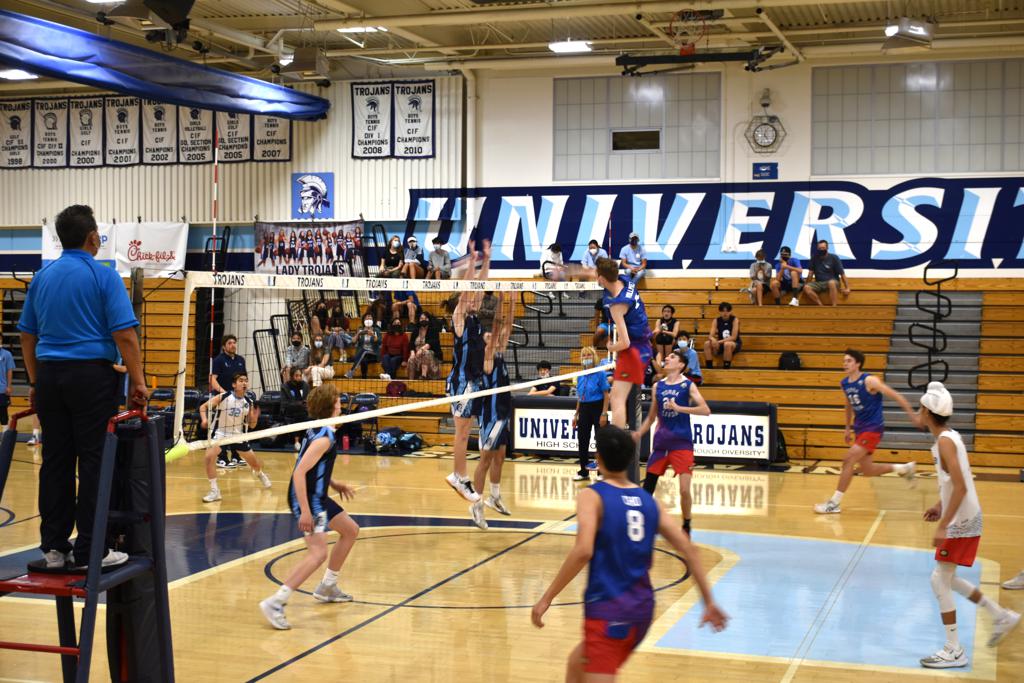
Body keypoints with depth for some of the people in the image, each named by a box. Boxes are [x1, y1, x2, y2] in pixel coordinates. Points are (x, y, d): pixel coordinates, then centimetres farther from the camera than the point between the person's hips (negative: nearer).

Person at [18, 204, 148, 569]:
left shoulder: (42, 276, 11)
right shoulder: (104, 276, -6)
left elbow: (27, 334, 13)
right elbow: (124, 334, -13)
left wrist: (35, 382, 20)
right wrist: (138, 382, -9)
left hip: (50, 375, 6)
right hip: (92, 374, -6)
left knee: (55, 462, 9)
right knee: (93, 462, -2)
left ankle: (54, 546, 12)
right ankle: (89, 550, -1)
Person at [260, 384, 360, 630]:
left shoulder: (318, 430, 8)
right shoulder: (323, 438, -21)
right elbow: (299, 473, -27)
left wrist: (334, 484, 15)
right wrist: (305, 512, -29)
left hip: (317, 496, 11)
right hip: (307, 499, -11)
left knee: (350, 530, 22)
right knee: (318, 552, -20)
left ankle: (327, 587, 32)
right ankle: (275, 603, -22)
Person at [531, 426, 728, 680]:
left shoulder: (592, 496, -9)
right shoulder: (649, 501, 8)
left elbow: (583, 551, -23)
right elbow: (688, 549, 5)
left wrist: (547, 598, -17)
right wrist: (709, 602, 11)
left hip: (607, 610, -7)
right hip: (642, 609, 7)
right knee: (577, 663, 28)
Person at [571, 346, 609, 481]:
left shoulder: (600, 374, -8)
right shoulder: (580, 376, 9)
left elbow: (606, 395, -10)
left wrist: (604, 414, -17)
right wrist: (576, 415, 14)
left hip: (597, 408, -6)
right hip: (584, 409, 6)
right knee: (582, 441, 8)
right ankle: (583, 472, 18)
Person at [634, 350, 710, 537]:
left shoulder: (688, 385, -4)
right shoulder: (658, 386, 9)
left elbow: (706, 410, -15)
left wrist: (679, 408, -22)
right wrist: (639, 433, 5)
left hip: (682, 443, -4)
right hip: (660, 442, 4)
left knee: (684, 490, -10)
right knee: (648, 486, 6)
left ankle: (686, 527, 10)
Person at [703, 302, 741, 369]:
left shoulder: (734, 320, -11)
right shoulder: (716, 321, -1)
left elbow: (733, 337, -18)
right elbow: (710, 336, -10)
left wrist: (719, 341, -28)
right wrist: (713, 340, -35)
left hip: (735, 344, -3)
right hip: (721, 344, 4)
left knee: (727, 344, -38)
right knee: (707, 343, -23)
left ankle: (726, 368, -30)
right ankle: (709, 368, -22)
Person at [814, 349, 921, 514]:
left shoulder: (869, 381, -17)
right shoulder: (844, 384, 4)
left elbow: (895, 395, -16)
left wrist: (913, 415, -17)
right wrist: (848, 428, 24)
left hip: (873, 428, -8)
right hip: (859, 428, 8)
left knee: (848, 460, -17)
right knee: (867, 470, 13)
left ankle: (834, 502, -11)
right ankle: (904, 469, 35)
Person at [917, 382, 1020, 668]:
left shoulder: (945, 441, -20)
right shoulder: (949, 436, 9)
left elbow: (960, 487, -26)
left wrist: (943, 525, -26)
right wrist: (940, 507, 16)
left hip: (960, 522, -10)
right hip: (965, 518, 10)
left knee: (940, 580, -4)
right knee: (946, 579, 18)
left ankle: (954, 651, 2)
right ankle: (1001, 616, 25)